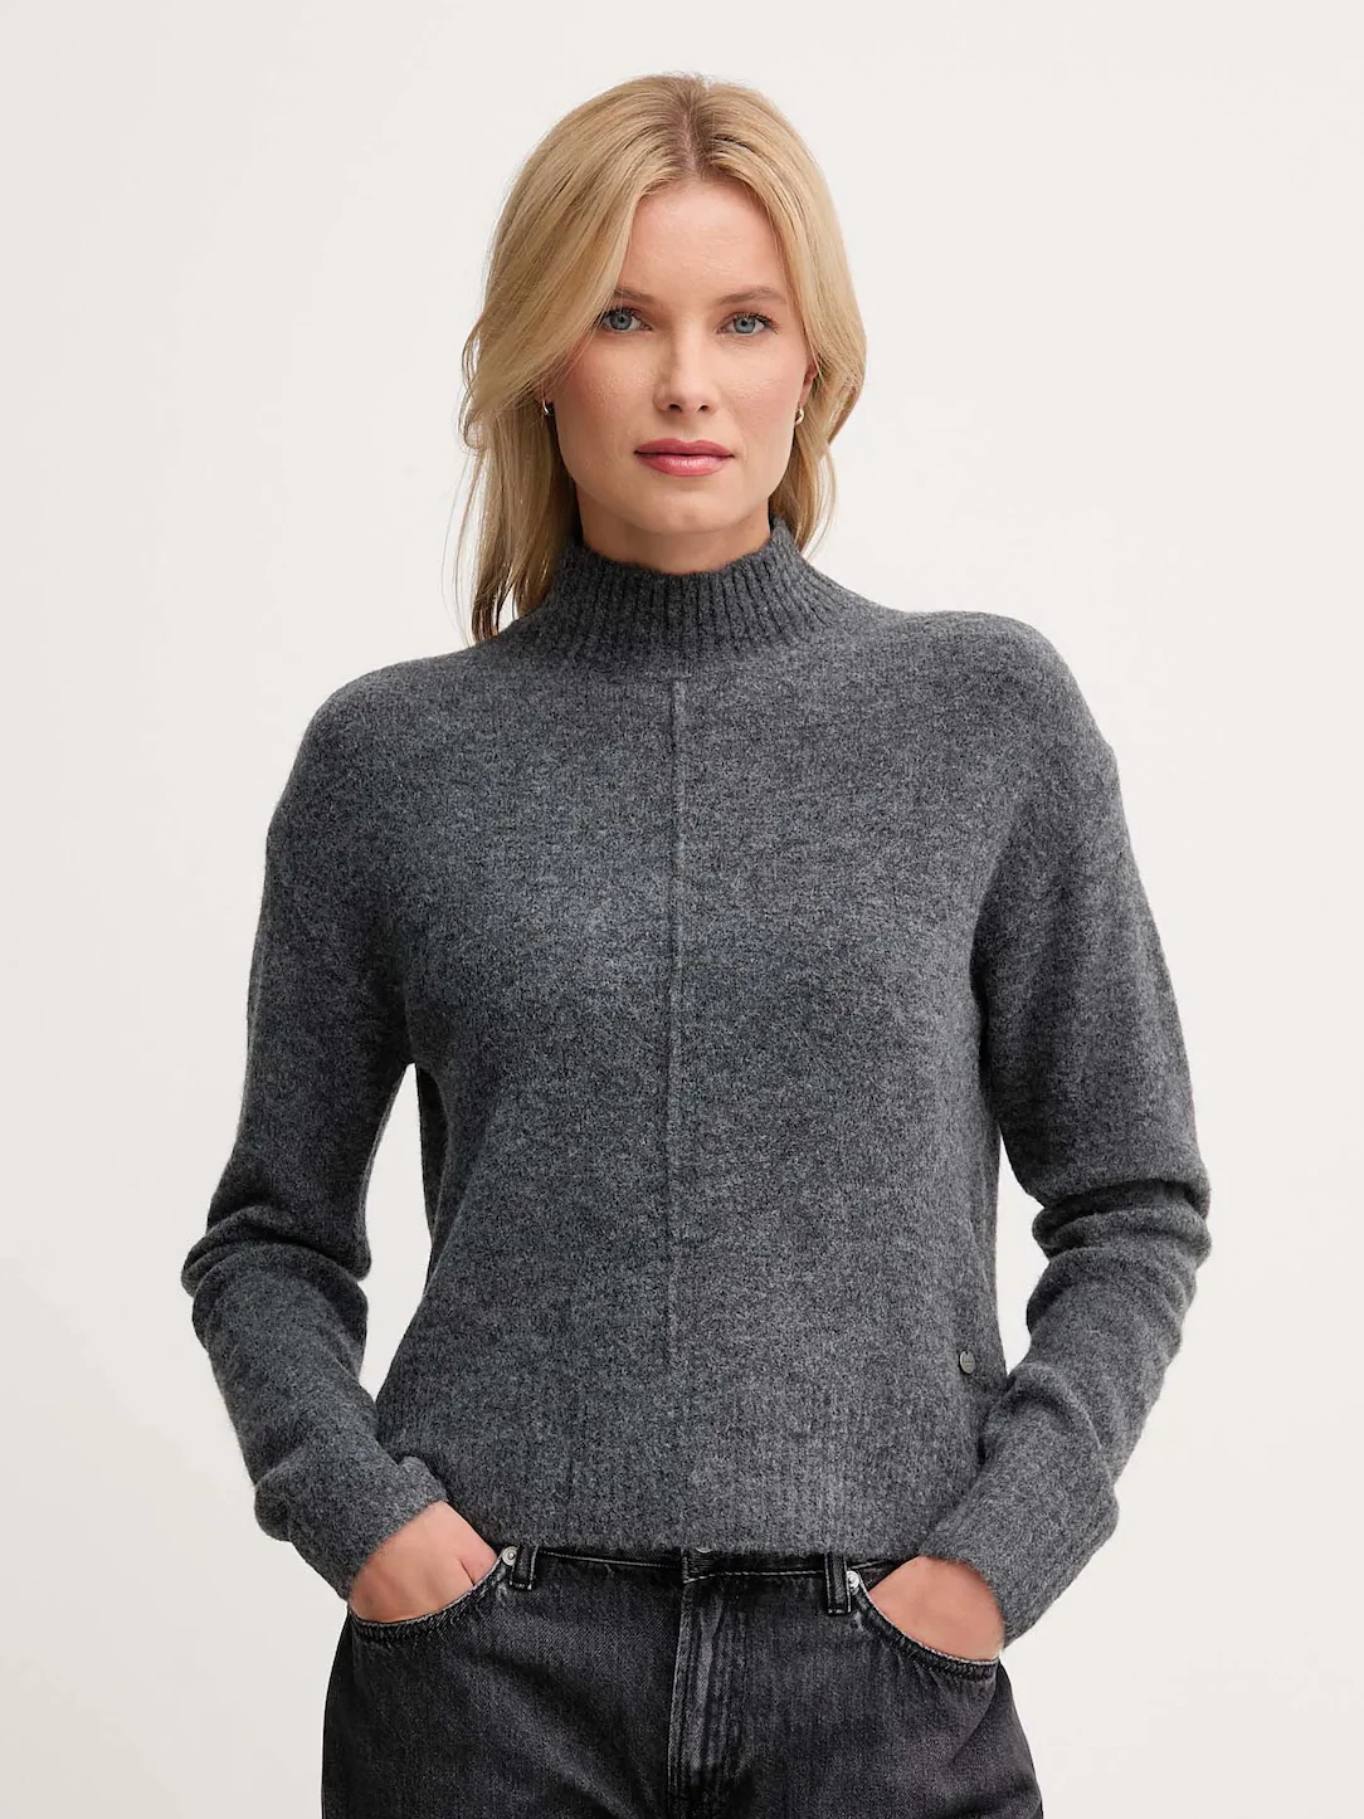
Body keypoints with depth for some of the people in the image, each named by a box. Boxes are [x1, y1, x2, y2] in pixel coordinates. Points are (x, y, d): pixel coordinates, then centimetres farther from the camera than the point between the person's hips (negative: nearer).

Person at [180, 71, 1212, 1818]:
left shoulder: (991, 713, 0)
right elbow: (273, 1238, 8)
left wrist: (1002, 1545, -6)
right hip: (488, 1657, 0)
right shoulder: (389, 755, 1)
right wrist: (354, 1508, -7)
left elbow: (1132, 1208, 4)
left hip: (882, 1666, 0)